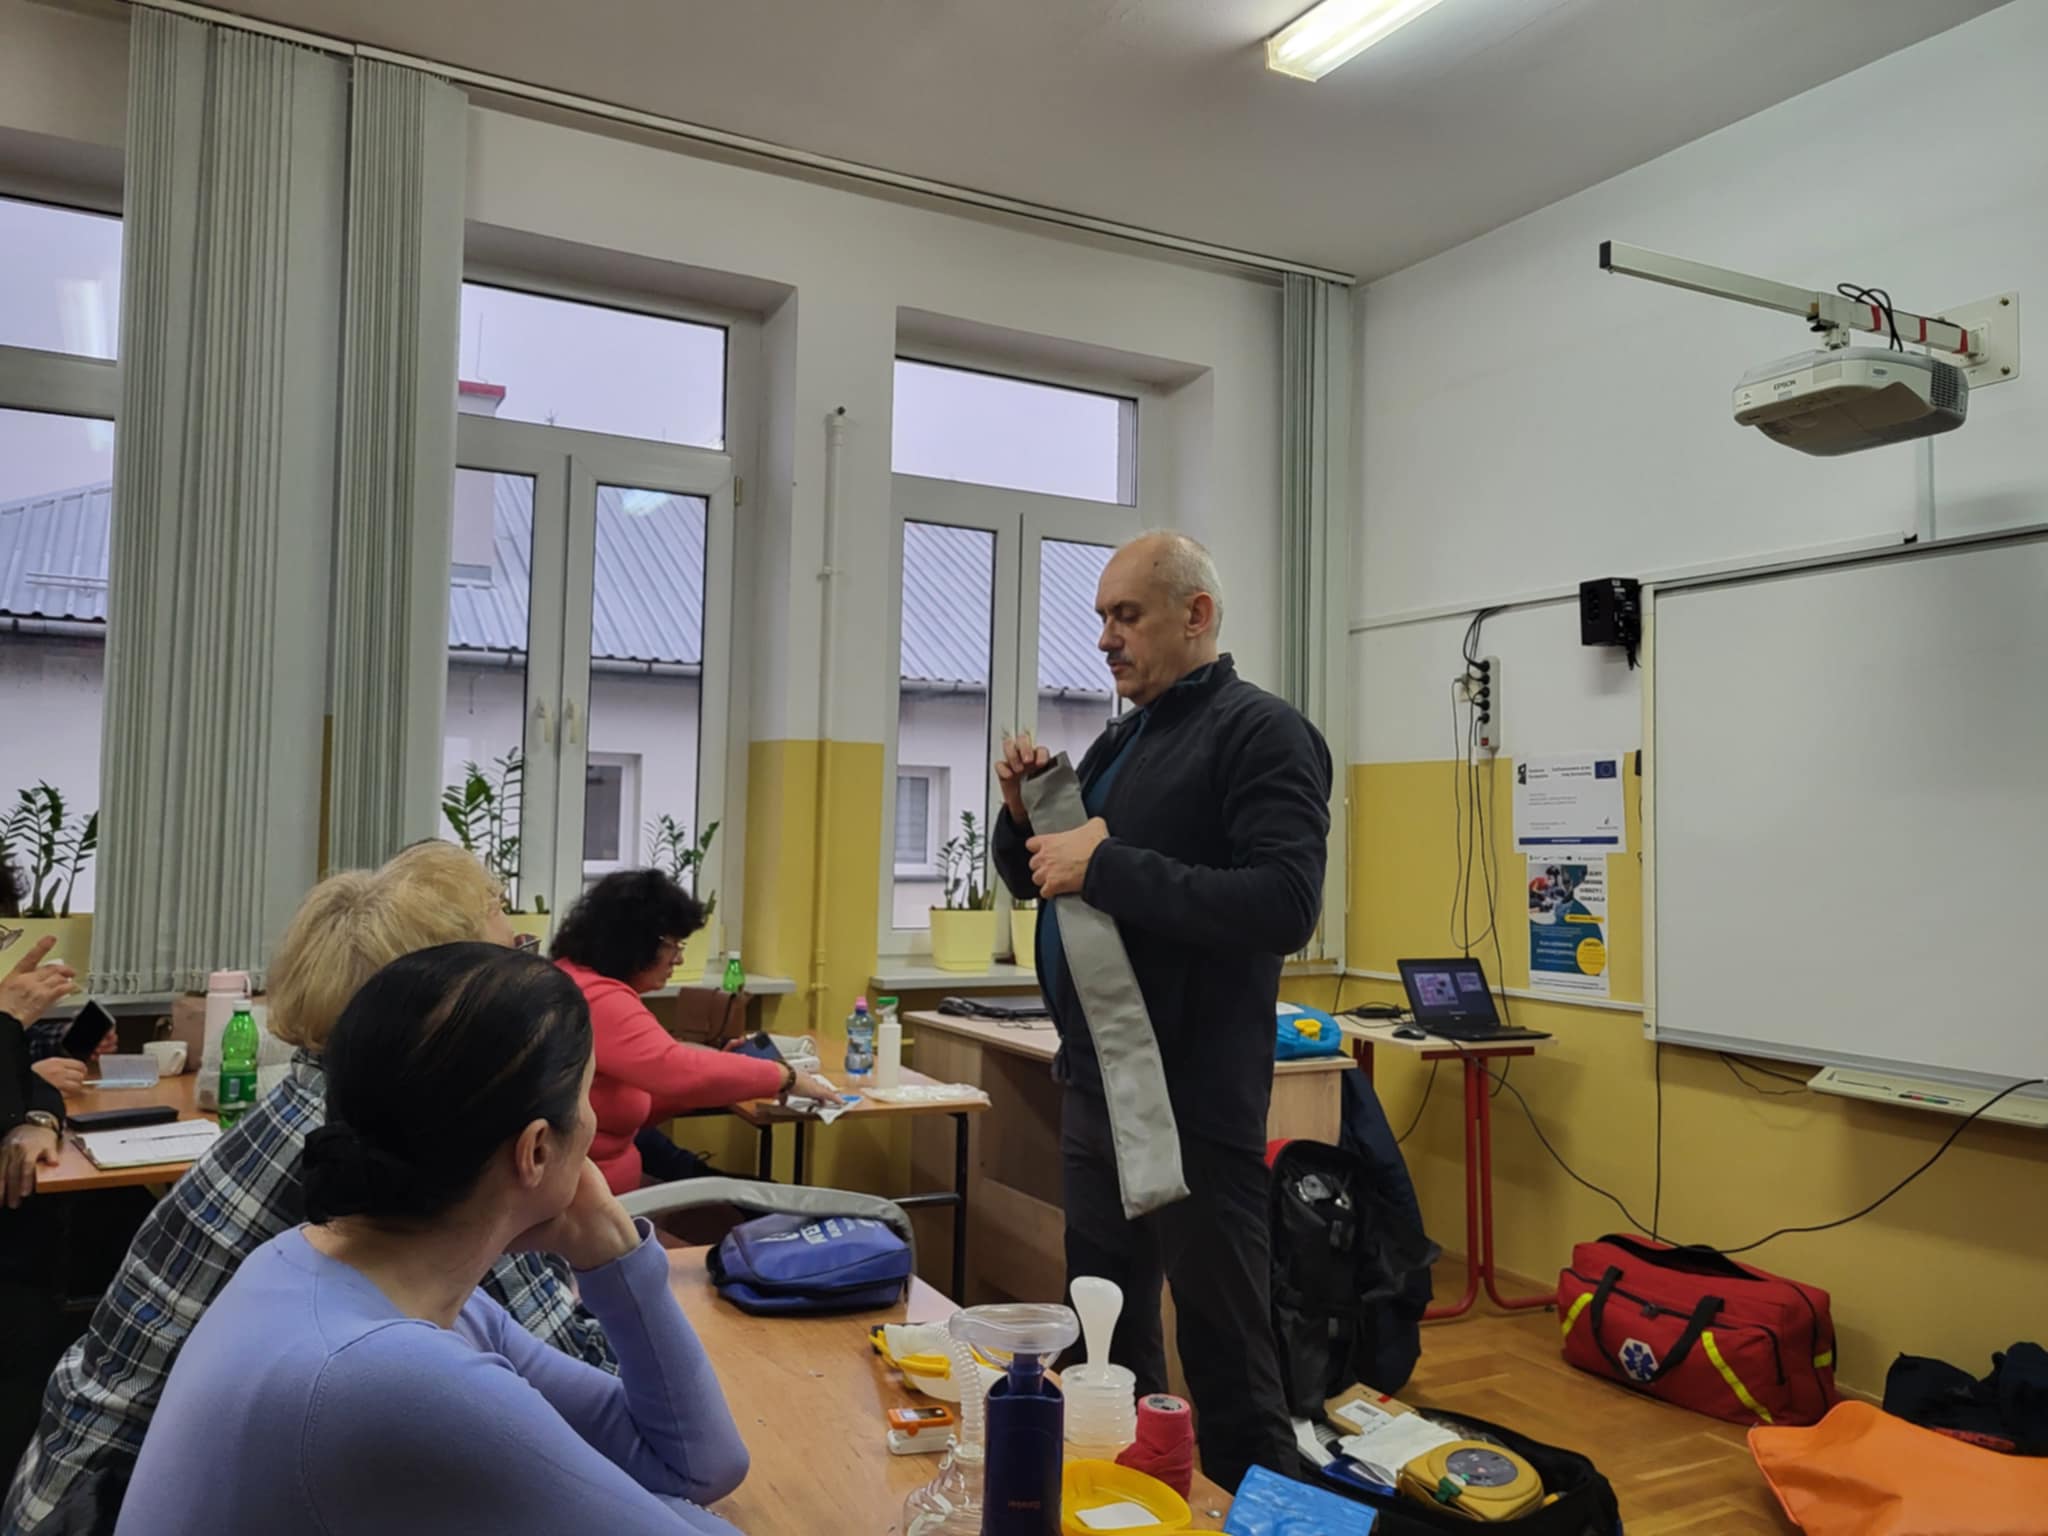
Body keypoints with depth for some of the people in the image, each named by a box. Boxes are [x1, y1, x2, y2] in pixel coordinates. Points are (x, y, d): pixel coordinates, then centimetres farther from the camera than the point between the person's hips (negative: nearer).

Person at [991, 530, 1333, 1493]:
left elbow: (1285, 906, -24)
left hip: (1193, 1100, -8)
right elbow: (1038, 882, 21)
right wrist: (1023, 813, 1)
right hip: (1094, 1085, 9)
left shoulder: (1260, 734, -11)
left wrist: (1108, 867, -24)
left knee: (1225, 1357, 2)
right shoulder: (1120, 742, 14)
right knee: (1107, 1341, 20)